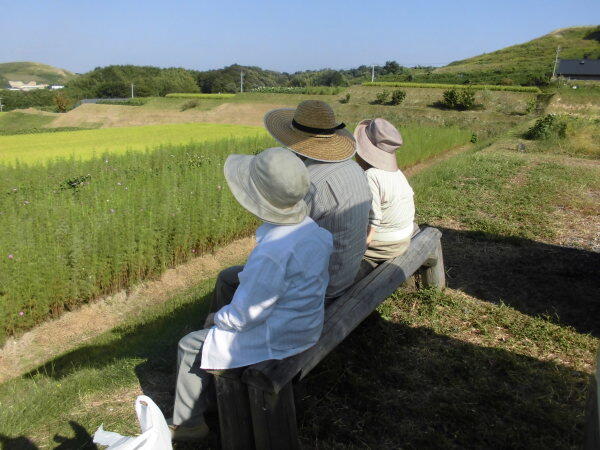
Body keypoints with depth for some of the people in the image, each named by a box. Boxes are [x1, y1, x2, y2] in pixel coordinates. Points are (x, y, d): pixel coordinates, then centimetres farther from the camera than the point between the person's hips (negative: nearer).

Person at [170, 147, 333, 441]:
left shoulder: (271, 252, -34)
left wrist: (217, 317, -3)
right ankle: (211, 395, 43)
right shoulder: (313, 229, -8)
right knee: (217, 321, 27)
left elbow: (243, 315, -24)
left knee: (191, 346, 11)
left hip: (275, 340, -8)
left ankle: (186, 424, 32)